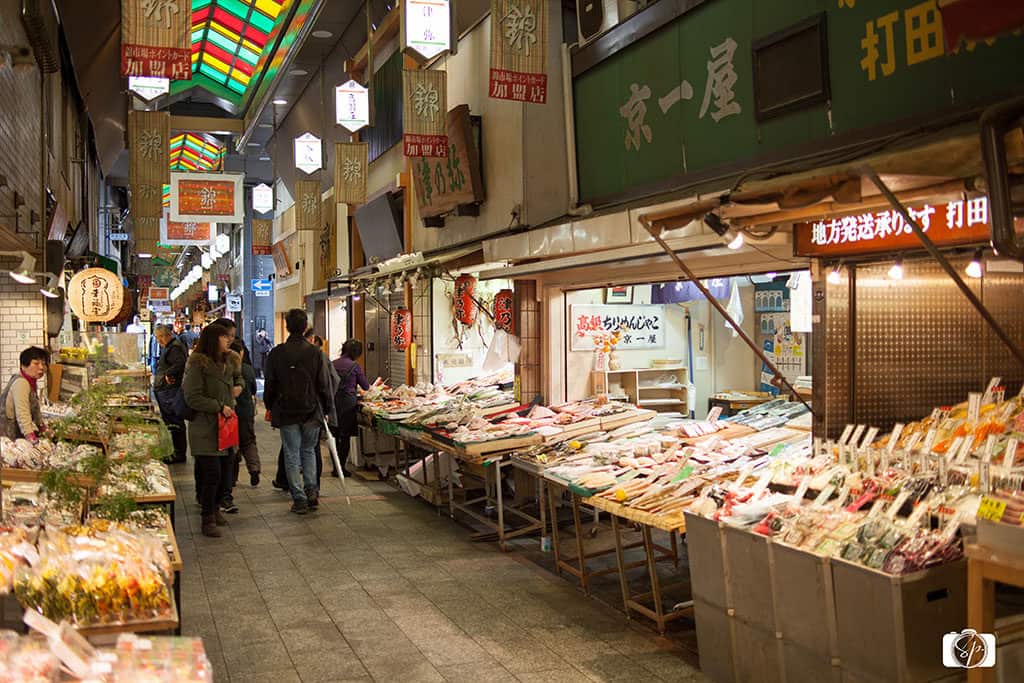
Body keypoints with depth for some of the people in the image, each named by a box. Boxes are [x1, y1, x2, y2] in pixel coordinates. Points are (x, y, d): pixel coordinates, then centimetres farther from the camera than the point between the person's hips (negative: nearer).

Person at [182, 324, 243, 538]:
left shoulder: (226, 363, 15)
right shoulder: (197, 365, -11)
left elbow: (238, 375, 38)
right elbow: (192, 398, -16)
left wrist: (239, 386, 16)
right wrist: (219, 407, -17)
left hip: (226, 426, 8)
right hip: (206, 429, -8)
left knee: (227, 471, 9)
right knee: (212, 474, -8)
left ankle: (215, 508, 28)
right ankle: (208, 519, 5)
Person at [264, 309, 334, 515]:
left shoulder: (276, 353, -5)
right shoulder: (315, 353, -6)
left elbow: (270, 385, 2)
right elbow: (325, 385, -3)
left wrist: (270, 407, 16)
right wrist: (328, 411, 7)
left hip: (286, 413, -1)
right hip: (312, 412, 1)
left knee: (292, 456, 6)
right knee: (308, 451, 18)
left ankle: (299, 499, 6)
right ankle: (312, 491, 7)